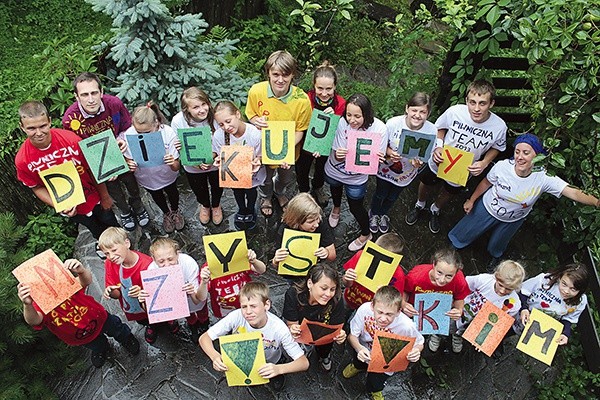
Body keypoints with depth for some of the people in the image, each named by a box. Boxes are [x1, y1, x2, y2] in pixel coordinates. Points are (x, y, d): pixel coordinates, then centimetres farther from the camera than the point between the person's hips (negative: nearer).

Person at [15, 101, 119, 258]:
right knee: (96, 229, 29)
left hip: (94, 197, -1)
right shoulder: (22, 160, -24)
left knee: (112, 224, 24)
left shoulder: (70, 139, -29)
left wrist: (105, 196, -6)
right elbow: (37, 188, -8)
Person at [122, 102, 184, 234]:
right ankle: (166, 213, 64)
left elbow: (176, 168, -30)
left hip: (167, 176, -1)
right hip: (146, 177, 2)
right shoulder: (129, 134, -31)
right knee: (157, 196, 30)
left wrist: (172, 163, -53)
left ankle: (175, 211, 65)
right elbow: (128, 158, -15)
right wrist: (130, 165, -38)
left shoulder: (169, 133, -34)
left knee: (172, 193, 29)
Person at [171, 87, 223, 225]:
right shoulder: (178, 121, -27)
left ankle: (216, 205, 65)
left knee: (217, 187, 29)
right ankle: (205, 206, 66)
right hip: (192, 167, 1)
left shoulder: (215, 117, -31)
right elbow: (177, 147, -15)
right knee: (199, 189, 30)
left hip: (215, 163, 0)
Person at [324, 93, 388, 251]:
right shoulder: (342, 123, -31)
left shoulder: (379, 129, -31)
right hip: (334, 171, 2)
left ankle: (366, 235, 47)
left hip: (357, 178, -2)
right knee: (335, 189, 33)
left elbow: (377, 160, -22)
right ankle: (336, 208, 70)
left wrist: (377, 158, -45)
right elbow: (337, 156, -25)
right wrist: (338, 155, -47)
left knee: (356, 207, 16)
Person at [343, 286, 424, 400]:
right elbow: (352, 335, -18)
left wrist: (416, 351, -34)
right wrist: (359, 348, -37)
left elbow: (419, 344, -12)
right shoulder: (365, 309, -34)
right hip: (365, 351, 3)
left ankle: (375, 391, 30)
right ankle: (358, 365, 23)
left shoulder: (406, 326, -34)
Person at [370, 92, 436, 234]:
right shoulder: (393, 123, -32)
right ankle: (374, 213, 58)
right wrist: (389, 152, -35)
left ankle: (383, 214, 62)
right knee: (381, 194, 25)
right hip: (386, 168, -2)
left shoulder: (431, 131, -27)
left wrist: (420, 163, -32)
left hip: (406, 173, 2)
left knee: (392, 197, 29)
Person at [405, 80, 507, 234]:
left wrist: (484, 163, -24)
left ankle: (435, 210, 62)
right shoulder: (454, 111, -33)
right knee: (425, 183, 26)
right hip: (439, 161, -1)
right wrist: (438, 146, -26)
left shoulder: (499, 127, -29)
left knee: (448, 192, 29)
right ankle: (419, 206, 60)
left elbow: (496, 148, -7)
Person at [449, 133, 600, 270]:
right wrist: (471, 200, 0)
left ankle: (495, 256, 64)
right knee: (463, 234, 17)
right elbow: (486, 182, -12)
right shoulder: (502, 166, -31)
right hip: (488, 208, -1)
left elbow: (573, 193, -41)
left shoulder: (544, 178, -34)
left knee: (496, 248, 28)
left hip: (513, 220, 1)